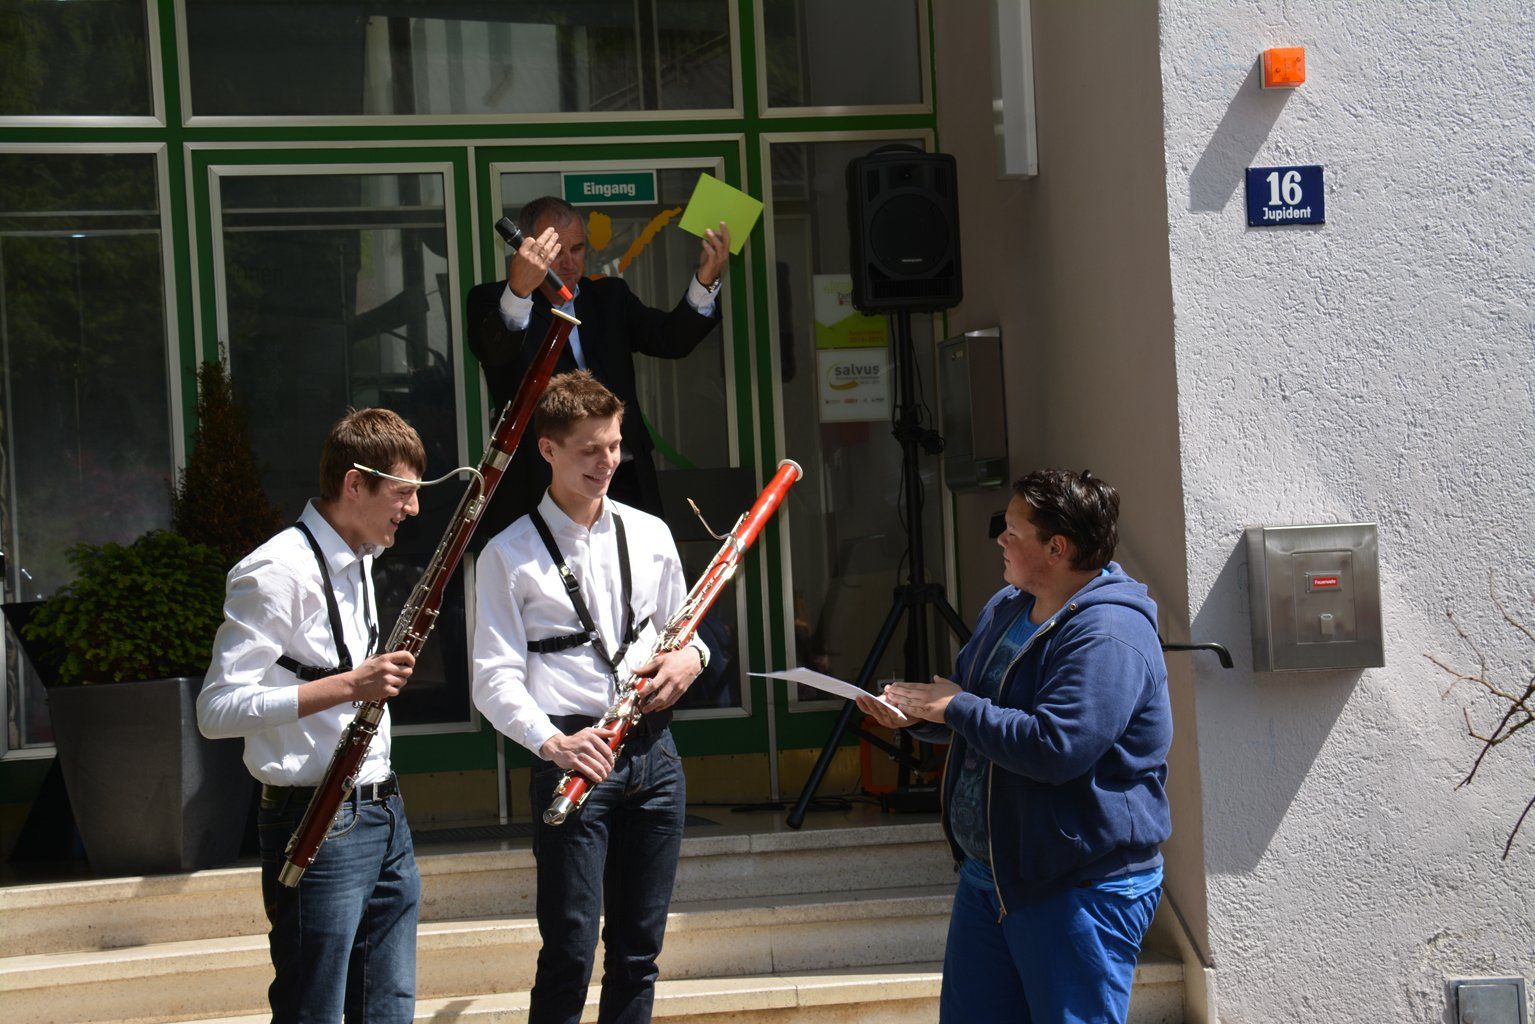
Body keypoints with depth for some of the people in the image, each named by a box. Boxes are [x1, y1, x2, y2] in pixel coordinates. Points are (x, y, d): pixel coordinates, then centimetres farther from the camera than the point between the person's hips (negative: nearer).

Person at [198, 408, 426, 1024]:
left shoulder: (358, 562, 14)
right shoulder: (277, 573, -15)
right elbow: (217, 710, -21)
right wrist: (348, 685, -25)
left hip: (381, 813, 9)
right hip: (319, 826, -9)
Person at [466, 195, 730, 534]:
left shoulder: (609, 296, 18)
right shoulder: (492, 301, 3)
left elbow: (672, 340, 3)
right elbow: (492, 351, -21)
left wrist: (705, 281, -15)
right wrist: (519, 290, -42)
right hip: (539, 490, -4)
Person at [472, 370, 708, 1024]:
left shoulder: (649, 535, 12)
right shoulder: (510, 555, -3)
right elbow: (496, 677, -8)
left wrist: (689, 657, -2)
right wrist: (552, 742, -25)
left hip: (653, 752, 5)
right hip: (575, 756, -5)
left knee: (638, 948, 11)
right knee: (570, 953, -7)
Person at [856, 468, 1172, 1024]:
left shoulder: (1109, 636, -22)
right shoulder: (1005, 607, 10)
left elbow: (1056, 748, -32)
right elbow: (972, 698, 23)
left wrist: (956, 707, -20)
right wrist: (916, 710, -1)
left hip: (1082, 887, -10)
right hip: (987, 870, 10)